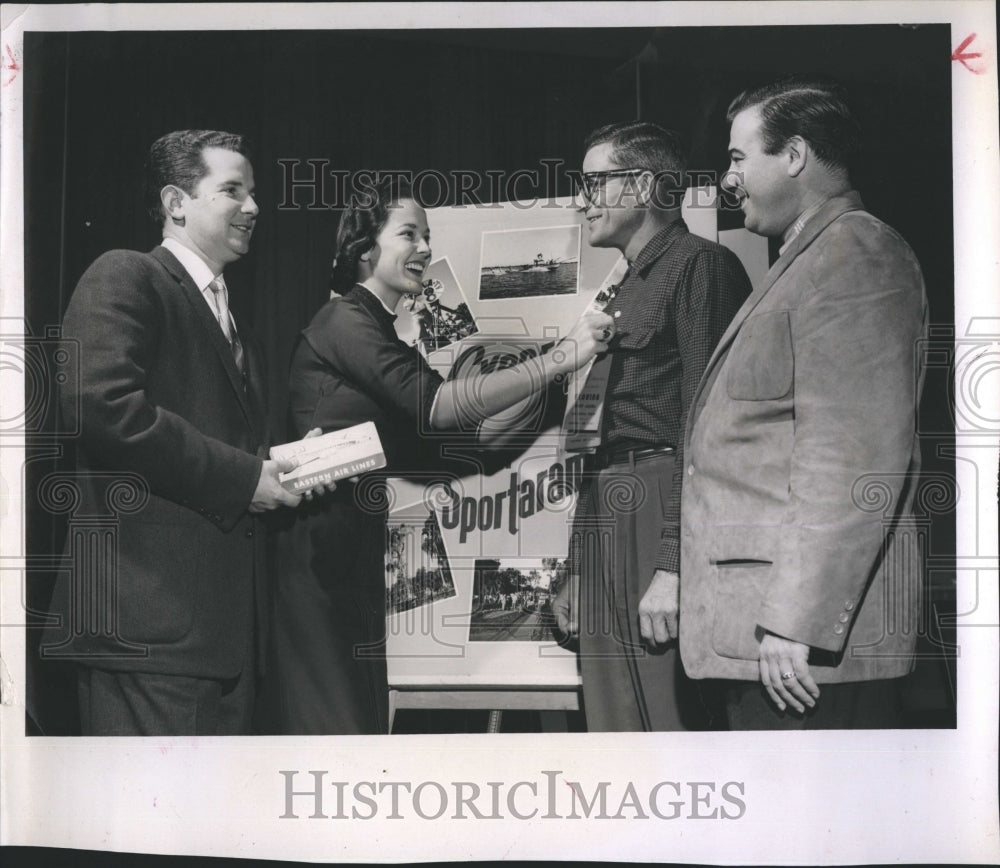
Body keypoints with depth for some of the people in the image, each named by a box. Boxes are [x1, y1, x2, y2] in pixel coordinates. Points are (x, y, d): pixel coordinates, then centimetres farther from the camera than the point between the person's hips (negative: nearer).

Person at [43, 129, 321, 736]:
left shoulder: (236, 331, 27)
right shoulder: (127, 277, -1)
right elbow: (101, 400, -17)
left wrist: (280, 469, 9)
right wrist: (240, 476, -13)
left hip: (230, 620, 9)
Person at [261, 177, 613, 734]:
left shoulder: (376, 331, 21)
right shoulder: (345, 321, -8)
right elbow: (435, 406, -21)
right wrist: (562, 358, -22)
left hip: (363, 555, 10)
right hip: (329, 551, -10)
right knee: (336, 715, -8)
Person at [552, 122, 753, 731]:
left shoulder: (700, 265, -5)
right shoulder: (623, 292, 25)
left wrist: (675, 565, -21)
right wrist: (579, 571, 22)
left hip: (661, 515, -9)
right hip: (605, 527, 9)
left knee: (667, 720, -11)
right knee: (615, 726, 9)